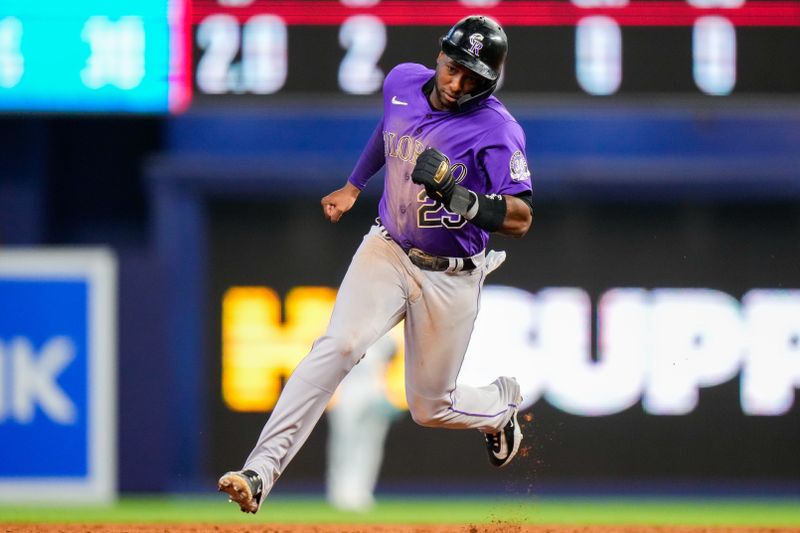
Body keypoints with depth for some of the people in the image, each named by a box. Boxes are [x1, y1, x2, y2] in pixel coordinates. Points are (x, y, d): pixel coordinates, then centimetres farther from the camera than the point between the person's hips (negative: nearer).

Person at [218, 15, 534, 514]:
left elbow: (520, 219, -25)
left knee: (430, 407, 7)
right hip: (387, 251, 3)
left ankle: (501, 404, 43)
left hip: (449, 278, -3)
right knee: (339, 345, -24)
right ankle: (260, 473, -33)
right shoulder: (403, 81, -3)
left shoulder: (496, 130, -19)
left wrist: (456, 195, -39)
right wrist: (354, 185, 30)